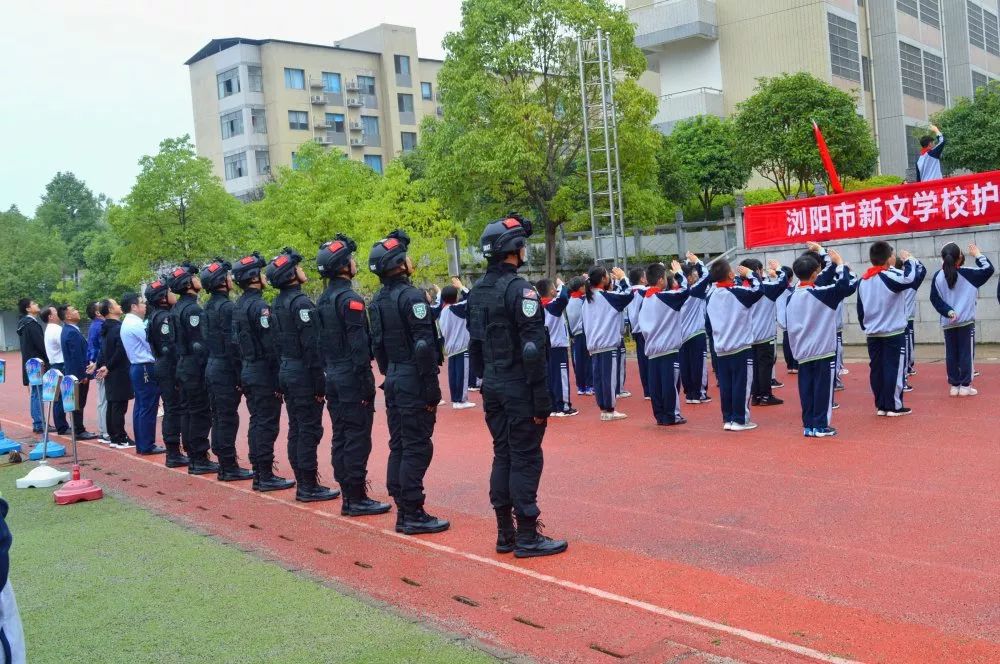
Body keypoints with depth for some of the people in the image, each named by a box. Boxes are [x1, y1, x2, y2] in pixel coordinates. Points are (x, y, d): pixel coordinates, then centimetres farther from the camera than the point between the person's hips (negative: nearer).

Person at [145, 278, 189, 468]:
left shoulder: (156, 316, 16)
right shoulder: (164, 317, -15)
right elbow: (170, 348, -21)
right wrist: (176, 377, -21)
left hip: (161, 367, 10)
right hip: (169, 370, -10)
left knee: (171, 410, 13)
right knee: (175, 410, -5)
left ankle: (173, 453, 19)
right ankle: (174, 454, -2)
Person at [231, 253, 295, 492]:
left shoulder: (239, 306, 12)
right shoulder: (260, 306, -16)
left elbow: (238, 342, 15)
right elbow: (270, 346, -20)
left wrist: (243, 375, 19)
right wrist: (278, 381, -17)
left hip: (247, 372, 9)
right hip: (264, 374, -9)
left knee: (257, 423, 13)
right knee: (267, 425, -4)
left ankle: (258, 473, 18)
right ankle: (266, 476, 0)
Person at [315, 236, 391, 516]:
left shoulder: (323, 300, 12)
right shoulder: (350, 299, -15)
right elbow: (358, 346, -19)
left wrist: (329, 373, 19)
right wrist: (366, 385, -17)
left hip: (334, 378, 9)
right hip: (353, 379, -9)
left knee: (341, 437, 12)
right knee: (358, 439, -4)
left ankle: (347, 495, 19)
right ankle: (357, 498, 0)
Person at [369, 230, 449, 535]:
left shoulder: (377, 301, 10)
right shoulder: (411, 296, -15)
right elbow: (424, 346, -19)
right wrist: (432, 389, -17)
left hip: (393, 380, 9)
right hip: (413, 381, -9)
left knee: (399, 446, 13)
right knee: (417, 448, -4)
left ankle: (403, 510, 20)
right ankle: (413, 515, 0)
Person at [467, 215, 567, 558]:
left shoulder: (477, 291, 10)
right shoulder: (519, 288, -16)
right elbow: (532, 349, -20)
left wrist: (488, 377, 20)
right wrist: (541, 399, -18)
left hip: (492, 386, 8)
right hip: (519, 386, -8)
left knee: (503, 455, 14)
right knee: (525, 459, -1)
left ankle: (505, 534, 20)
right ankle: (527, 538, 5)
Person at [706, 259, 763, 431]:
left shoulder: (711, 296, 5)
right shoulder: (739, 292, -13)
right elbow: (760, 289, -6)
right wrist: (750, 274, 5)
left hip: (721, 349, 6)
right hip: (741, 348, -6)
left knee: (725, 386, 9)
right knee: (741, 385, 1)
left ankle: (727, 419, 14)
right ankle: (740, 420, 3)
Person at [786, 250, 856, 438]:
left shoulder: (791, 298, 5)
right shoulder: (820, 293, -13)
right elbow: (849, 285, -16)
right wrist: (840, 263, -6)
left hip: (802, 353, 6)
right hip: (823, 351, -6)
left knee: (806, 390, 9)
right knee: (823, 389, 1)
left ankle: (808, 425, 11)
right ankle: (820, 426, 3)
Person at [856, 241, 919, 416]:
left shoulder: (863, 280, 6)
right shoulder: (890, 276, -16)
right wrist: (908, 260, -5)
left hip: (872, 334, 6)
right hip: (894, 333, -6)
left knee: (877, 369, 9)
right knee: (894, 368, 0)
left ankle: (880, 405, 13)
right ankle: (894, 406, 3)